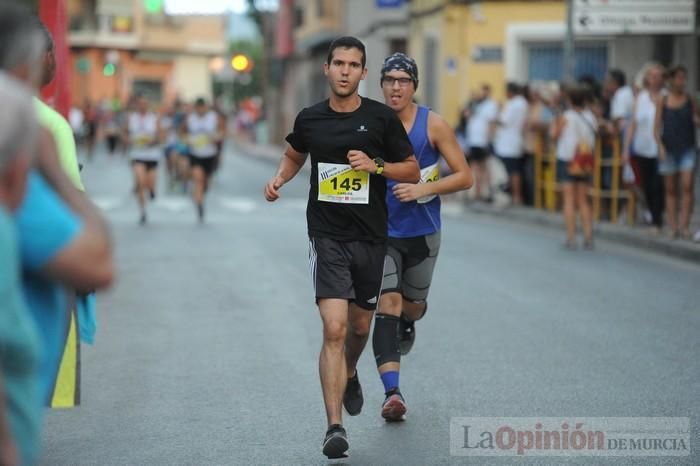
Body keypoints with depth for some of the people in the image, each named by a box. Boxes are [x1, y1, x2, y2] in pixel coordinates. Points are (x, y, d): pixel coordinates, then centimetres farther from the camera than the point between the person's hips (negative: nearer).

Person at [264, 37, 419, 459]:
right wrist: (279, 179, 3)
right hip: (327, 237, -1)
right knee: (334, 329, -15)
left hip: (371, 238, 1)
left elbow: (413, 172, 2)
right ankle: (335, 427, -16)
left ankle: (350, 374, 52)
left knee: (360, 325, 17)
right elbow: (294, 155, 23)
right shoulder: (310, 119, 2)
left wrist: (375, 165, -15)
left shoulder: (382, 118, -3)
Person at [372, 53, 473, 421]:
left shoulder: (433, 125, -8)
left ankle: (409, 322, 57)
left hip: (422, 232, 1)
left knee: (411, 305, 17)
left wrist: (423, 189, -19)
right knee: (387, 305, -16)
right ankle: (392, 392, -21)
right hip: (380, 231, -1)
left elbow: (465, 177, -7)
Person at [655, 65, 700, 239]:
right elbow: (657, 126, 3)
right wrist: (660, 146, -9)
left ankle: (685, 225, -12)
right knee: (670, 189, 4)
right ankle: (673, 227, 9)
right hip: (669, 149, 1)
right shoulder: (663, 101, 4)